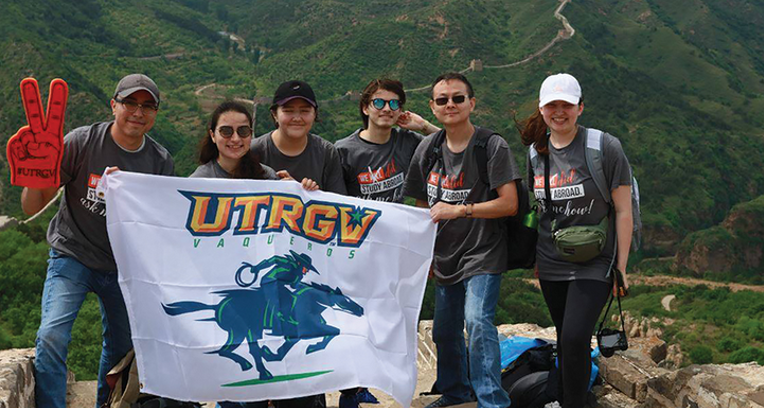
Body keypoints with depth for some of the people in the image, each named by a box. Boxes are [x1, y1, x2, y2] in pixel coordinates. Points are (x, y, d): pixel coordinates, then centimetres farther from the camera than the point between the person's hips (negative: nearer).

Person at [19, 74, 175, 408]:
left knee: (122, 347, 13)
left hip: (124, 266, 3)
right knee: (52, 338, -21)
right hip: (72, 255, -3)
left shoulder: (161, 162, -3)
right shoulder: (81, 143, -12)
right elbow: (31, 207, -10)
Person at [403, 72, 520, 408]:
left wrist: (459, 210, -21)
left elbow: (509, 204, -16)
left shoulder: (492, 145, -11)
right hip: (445, 255, 6)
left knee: (477, 321, -23)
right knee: (444, 331, 15)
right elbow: (422, 204, 16)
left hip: (483, 254, -6)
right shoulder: (428, 148, 5)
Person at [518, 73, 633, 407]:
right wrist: (536, 257, 16)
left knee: (575, 338, -17)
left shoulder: (605, 148, -10)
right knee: (565, 339, 14)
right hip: (551, 266, 5)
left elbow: (623, 211, -7)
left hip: (592, 263, -5)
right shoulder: (537, 151, 5)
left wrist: (621, 267, -8)